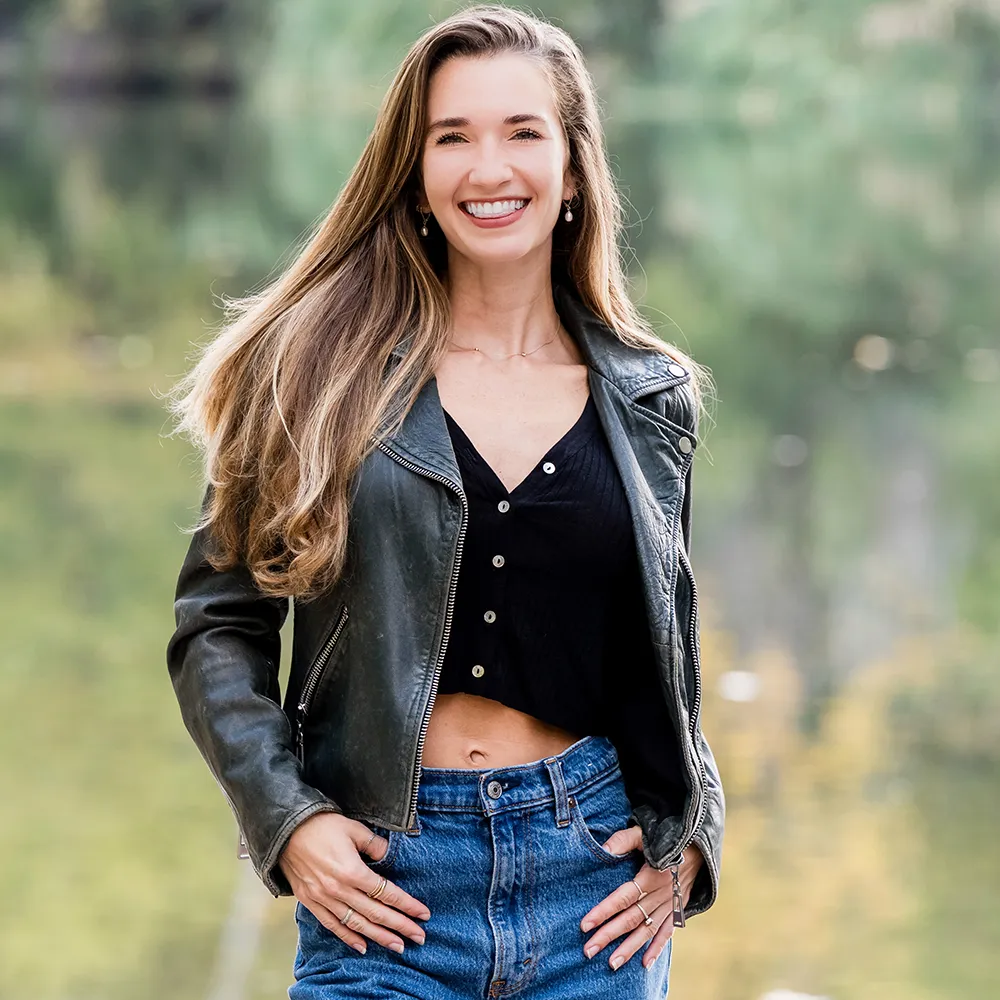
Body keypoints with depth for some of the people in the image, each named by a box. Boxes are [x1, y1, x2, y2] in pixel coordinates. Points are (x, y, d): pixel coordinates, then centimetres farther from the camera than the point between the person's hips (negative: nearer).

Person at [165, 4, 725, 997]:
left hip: (591, 874, 2)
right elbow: (217, 625, 3)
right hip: (383, 879, -2)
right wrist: (285, 818, -9)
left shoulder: (653, 400, 8)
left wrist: (686, 840, 4)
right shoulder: (320, 370, 1)